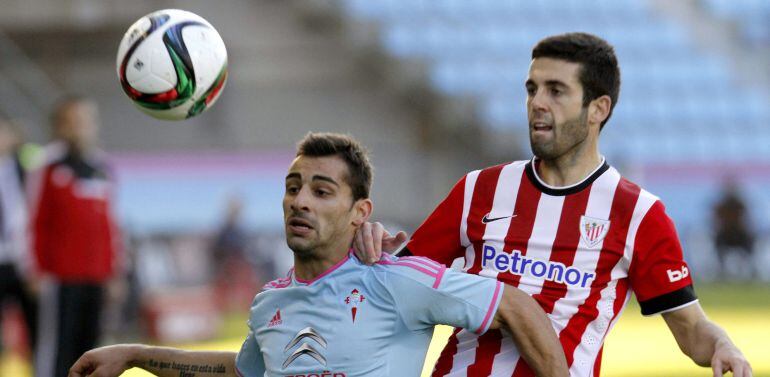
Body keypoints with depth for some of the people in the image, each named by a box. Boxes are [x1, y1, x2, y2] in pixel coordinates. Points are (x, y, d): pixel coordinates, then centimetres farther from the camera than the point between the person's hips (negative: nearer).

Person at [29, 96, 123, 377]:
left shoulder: (101, 167, 14)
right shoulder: (51, 166, -3)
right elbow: (38, 222, -4)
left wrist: (113, 270, 14)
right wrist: (42, 268, -8)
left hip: (96, 277, 6)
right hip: (61, 277, -6)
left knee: (88, 342, 8)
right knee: (56, 345, -6)